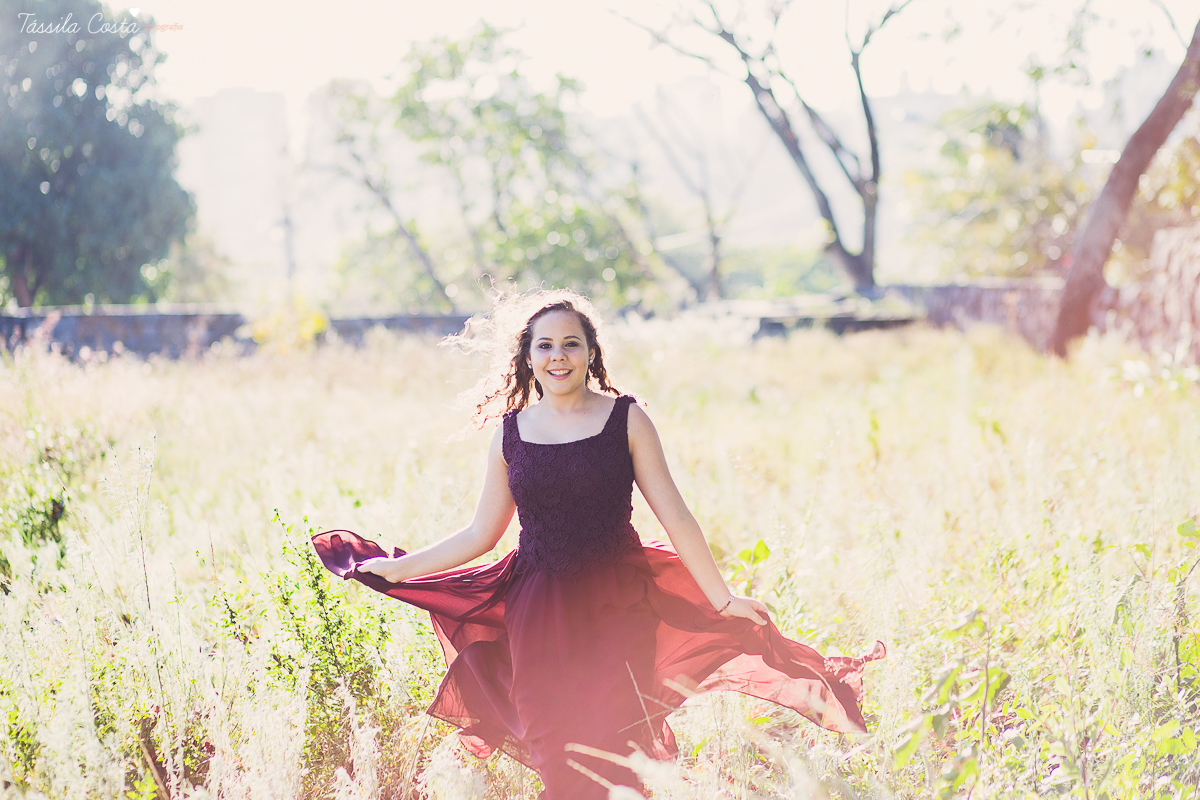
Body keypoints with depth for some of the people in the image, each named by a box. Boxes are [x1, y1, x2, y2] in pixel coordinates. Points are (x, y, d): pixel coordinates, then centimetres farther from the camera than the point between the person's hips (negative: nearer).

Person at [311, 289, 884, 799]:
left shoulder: (625, 419, -2)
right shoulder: (512, 433, 5)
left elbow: (675, 517, -1)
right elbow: (481, 534, 13)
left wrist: (723, 600, -2)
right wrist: (395, 570, 12)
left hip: (618, 604, -2)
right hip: (540, 611, 2)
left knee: (613, 747, -5)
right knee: (557, 753, 1)